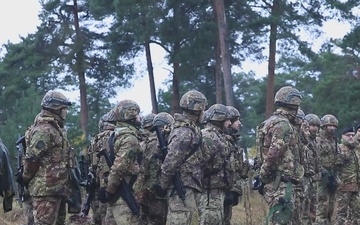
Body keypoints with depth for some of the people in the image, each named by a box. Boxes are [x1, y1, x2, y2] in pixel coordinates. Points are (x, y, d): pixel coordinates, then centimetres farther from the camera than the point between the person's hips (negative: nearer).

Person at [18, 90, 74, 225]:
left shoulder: (55, 129, 19)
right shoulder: (44, 130, -15)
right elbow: (32, 159, -18)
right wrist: (26, 179, -8)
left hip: (57, 188, 10)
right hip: (47, 189, -10)